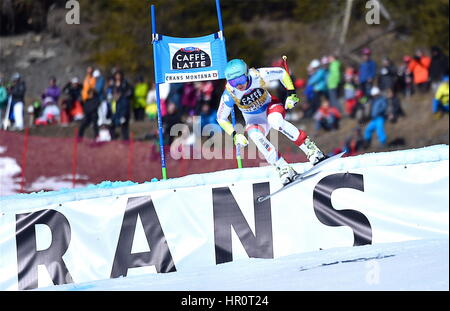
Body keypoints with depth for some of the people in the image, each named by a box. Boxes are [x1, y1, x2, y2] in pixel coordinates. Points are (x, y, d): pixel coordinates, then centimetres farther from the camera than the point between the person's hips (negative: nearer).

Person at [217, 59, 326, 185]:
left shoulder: (258, 75, -26)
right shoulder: (229, 94, -23)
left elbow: (282, 73, -7)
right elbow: (221, 118, -9)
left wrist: (291, 94, -13)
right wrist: (234, 135, -20)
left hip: (270, 108, -1)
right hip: (254, 121, 1)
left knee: (275, 121, -37)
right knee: (256, 136, -33)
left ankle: (311, 150, -32)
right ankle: (284, 170, -29)